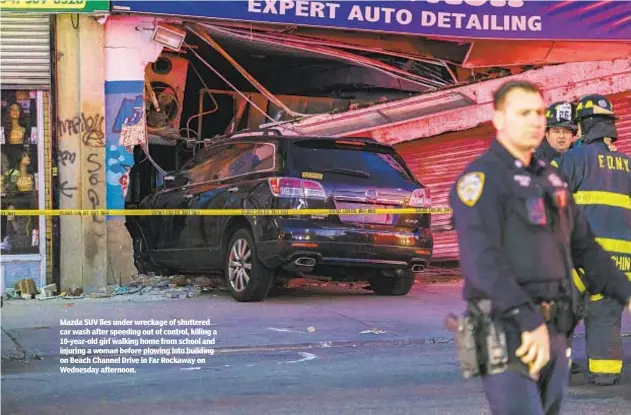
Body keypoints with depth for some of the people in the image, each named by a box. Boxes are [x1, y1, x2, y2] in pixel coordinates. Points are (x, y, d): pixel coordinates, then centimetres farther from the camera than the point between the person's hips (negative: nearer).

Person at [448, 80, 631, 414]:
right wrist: (529, 321, -33)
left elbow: (583, 246, 23)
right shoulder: (481, 178, -11)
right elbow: (482, 258, -24)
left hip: (551, 335, 8)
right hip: (507, 334, -8)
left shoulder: (549, 180, 17)